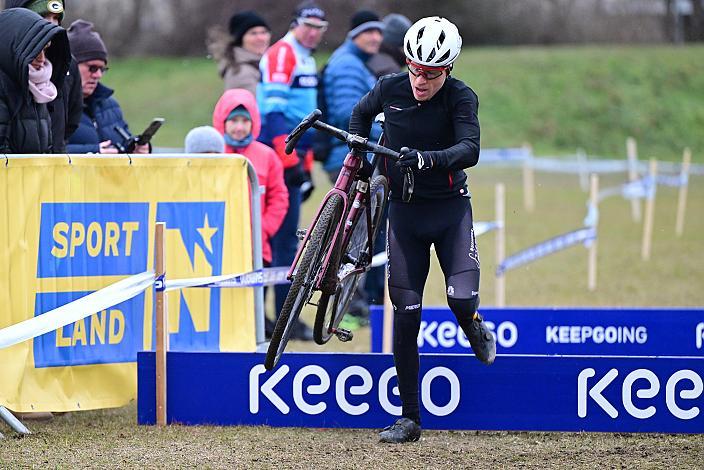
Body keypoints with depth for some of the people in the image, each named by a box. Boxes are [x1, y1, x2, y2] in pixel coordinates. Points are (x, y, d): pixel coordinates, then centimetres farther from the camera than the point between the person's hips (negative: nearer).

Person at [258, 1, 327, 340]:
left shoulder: (306, 59, 20)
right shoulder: (281, 54, -10)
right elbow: (274, 110, -19)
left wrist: (305, 164, 23)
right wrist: (290, 159, -23)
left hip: (293, 157, 9)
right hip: (279, 155, -9)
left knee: (283, 234, 10)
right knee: (284, 238, -9)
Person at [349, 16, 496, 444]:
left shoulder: (461, 97, -14)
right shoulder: (390, 89, -5)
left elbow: (470, 150, -30)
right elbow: (363, 112, 18)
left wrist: (429, 159, -45)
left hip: (450, 208, -2)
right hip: (404, 211, 2)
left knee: (462, 300, -20)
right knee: (405, 313, -2)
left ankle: (475, 328, 20)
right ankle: (409, 418, 5)